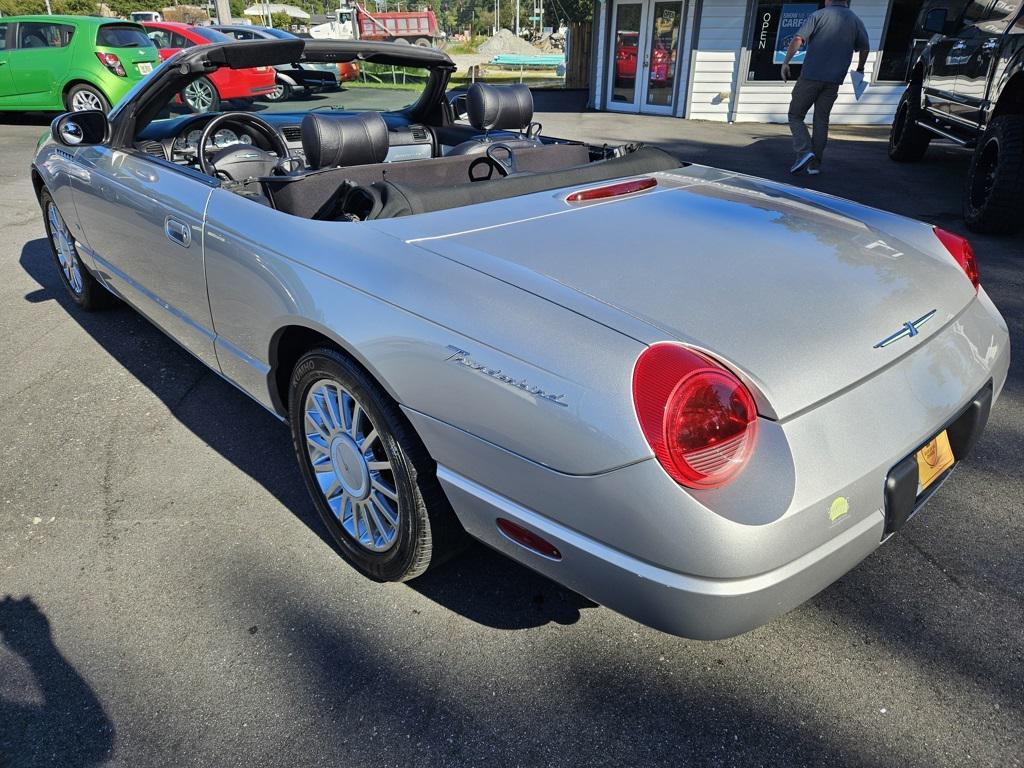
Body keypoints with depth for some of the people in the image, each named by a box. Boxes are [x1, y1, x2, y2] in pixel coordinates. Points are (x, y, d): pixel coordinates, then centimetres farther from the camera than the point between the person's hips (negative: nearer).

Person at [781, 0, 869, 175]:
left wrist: (786, 62, -8)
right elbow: (865, 48, 14)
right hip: (834, 81, 4)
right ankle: (815, 163, 8)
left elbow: (798, 39, -12)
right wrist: (860, 69, 28)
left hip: (811, 76, -4)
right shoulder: (856, 20, 12)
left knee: (795, 115, 4)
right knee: (821, 119, 12)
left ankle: (804, 152, -17)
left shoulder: (819, 15, 0)